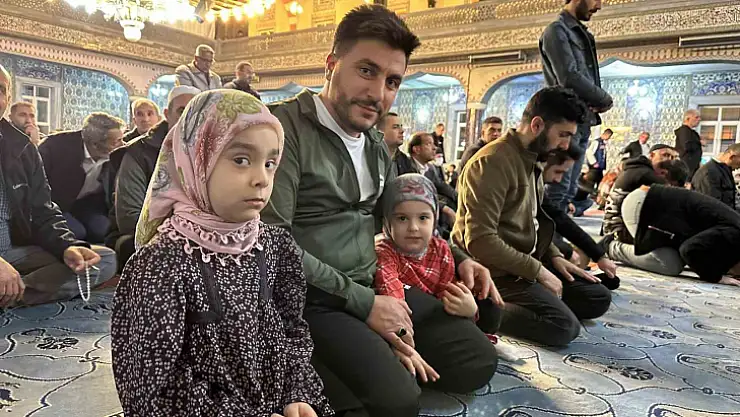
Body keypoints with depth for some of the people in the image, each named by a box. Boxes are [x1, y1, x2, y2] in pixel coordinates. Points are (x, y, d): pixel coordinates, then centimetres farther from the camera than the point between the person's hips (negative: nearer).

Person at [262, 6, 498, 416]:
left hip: (376, 287, 8)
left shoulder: (377, 145, 12)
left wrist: (459, 258, 10)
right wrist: (362, 303, -20)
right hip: (314, 299, -7)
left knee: (478, 361, 3)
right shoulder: (284, 127, -15)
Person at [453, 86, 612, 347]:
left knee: (598, 298, 8)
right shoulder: (494, 161, -20)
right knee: (565, 326, -21)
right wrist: (538, 270, -20)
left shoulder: (532, 161, 12)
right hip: (498, 271, -10)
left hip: (525, 263, 10)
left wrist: (554, 257, 6)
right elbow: (480, 240, -27)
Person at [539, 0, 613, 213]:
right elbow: (570, 78, -16)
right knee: (558, 189, -11)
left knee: (569, 190, 7)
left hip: (582, 120, 9)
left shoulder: (582, 33, 23)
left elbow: (588, 77, 19)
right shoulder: (557, 31, -4)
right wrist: (605, 99, -5)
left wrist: (599, 102, -2)